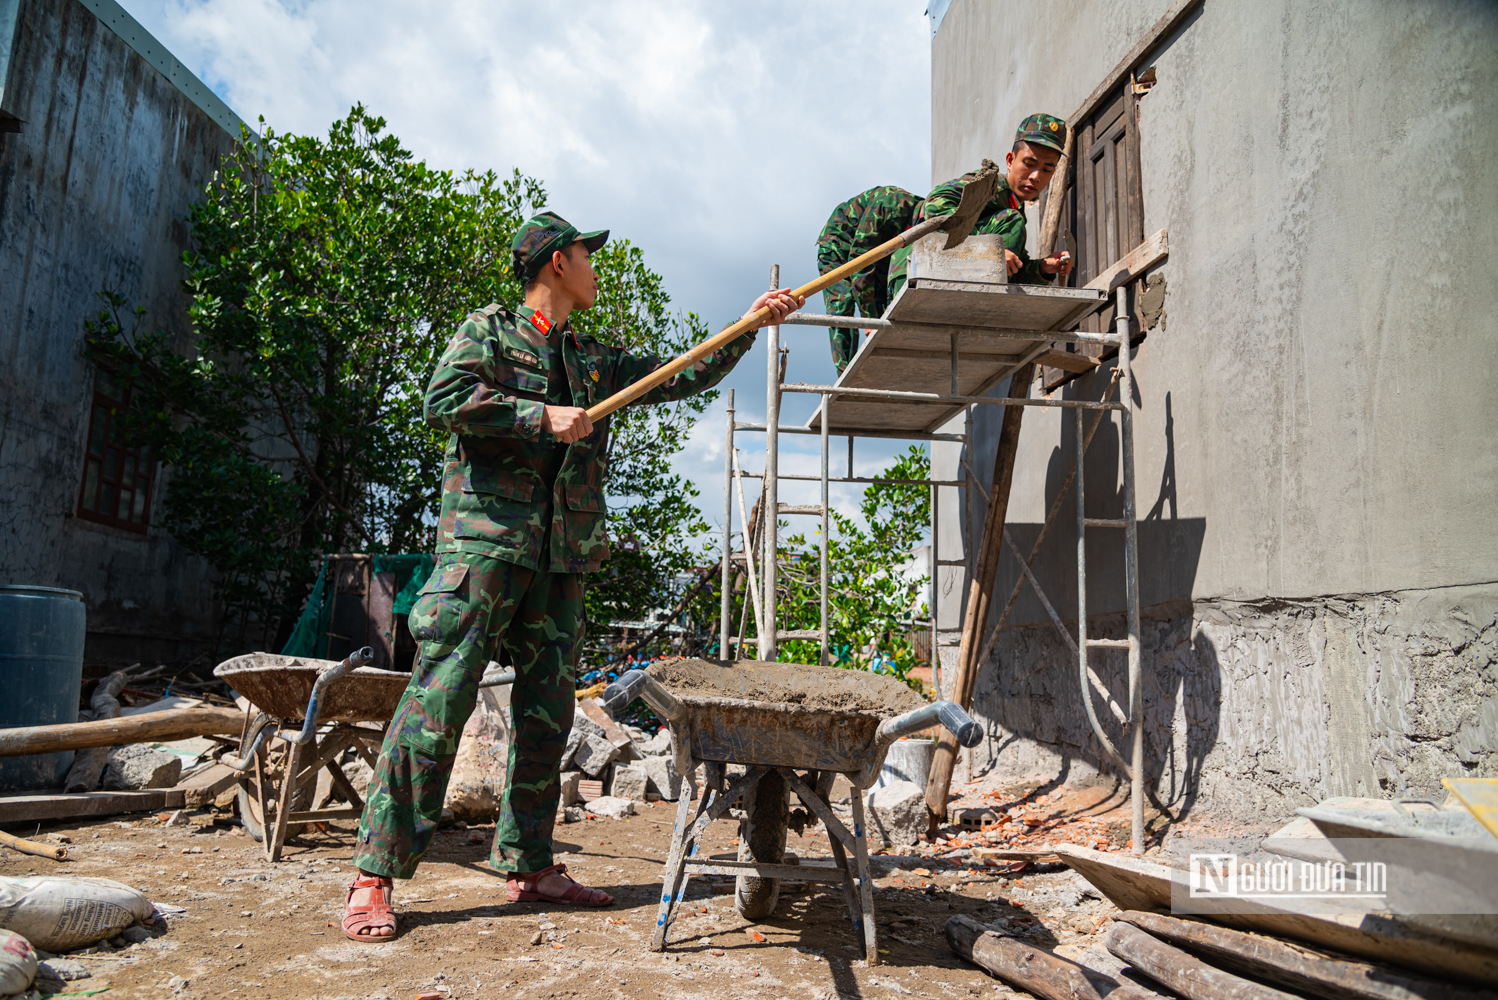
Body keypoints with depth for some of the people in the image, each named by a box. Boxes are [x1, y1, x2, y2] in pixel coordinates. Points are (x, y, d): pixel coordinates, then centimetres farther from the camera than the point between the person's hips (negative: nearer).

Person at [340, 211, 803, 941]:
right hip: (484, 542, -6)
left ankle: (527, 866, 17)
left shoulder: (594, 360, 22)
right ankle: (375, 876, -1)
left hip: (561, 559, 7)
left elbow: (681, 378, 25)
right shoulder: (489, 330, 5)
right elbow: (443, 400, -10)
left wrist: (749, 327, 21)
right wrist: (542, 417, -12)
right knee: (438, 703, -9)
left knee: (547, 715, 6)